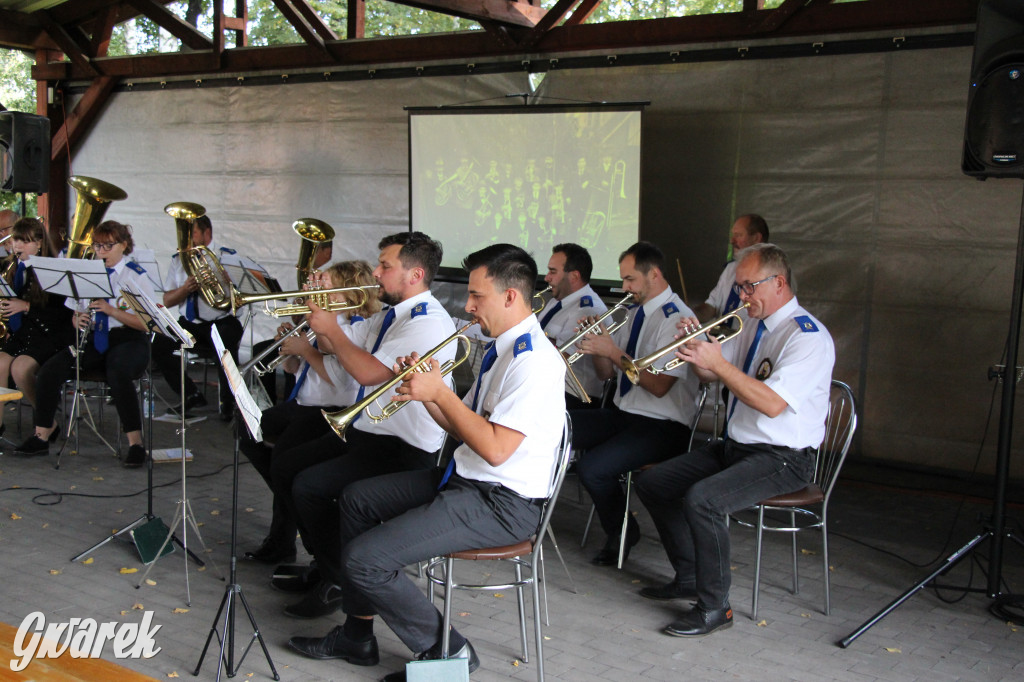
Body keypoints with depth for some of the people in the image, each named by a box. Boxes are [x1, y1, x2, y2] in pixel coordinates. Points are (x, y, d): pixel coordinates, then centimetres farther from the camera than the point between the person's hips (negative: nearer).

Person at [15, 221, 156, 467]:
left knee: (118, 375, -37)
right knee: (50, 370, -19)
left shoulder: (136, 276, 0)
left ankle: (135, 443, -26)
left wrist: (111, 310, -21)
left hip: (126, 340, -5)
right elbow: (75, 316, 18)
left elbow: (145, 324, -9)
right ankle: (42, 435, -5)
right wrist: (79, 320, -7)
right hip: (93, 340, 5)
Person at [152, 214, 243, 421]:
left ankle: (228, 403, -15)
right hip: (189, 324, 5)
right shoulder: (178, 259, 12)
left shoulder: (228, 256, -1)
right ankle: (191, 395, -2)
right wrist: (185, 289, -12)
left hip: (221, 321, -5)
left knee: (225, 343, -36)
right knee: (158, 344, -18)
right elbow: (167, 301, 9)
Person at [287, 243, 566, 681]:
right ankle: (357, 635, 26)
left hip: (502, 505, -11)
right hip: (466, 479, 11)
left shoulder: (534, 362, -22)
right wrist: (427, 393, -2)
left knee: (365, 559, -18)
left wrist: (440, 391, -20)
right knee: (357, 498, 19)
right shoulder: (503, 349, 12)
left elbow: (495, 449, -28)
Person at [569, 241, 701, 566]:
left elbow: (659, 385, -22)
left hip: (661, 426, -9)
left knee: (592, 467, -27)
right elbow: (606, 373, 15)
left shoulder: (677, 319, -14)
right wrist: (598, 342, -5)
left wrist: (614, 351, -20)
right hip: (622, 414, 9)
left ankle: (622, 532, 0)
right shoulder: (635, 314, 14)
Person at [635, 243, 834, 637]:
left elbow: (772, 403, -29)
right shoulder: (755, 327, 12)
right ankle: (688, 578, 18)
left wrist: (718, 362, -27)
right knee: (651, 483, 6)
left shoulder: (808, 337, -18)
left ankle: (714, 607, -16)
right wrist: (698, 348, -4)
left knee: (701, 499, -32)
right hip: (735, 446, 10)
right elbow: (711, 375, 17)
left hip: (782, 458, -10)